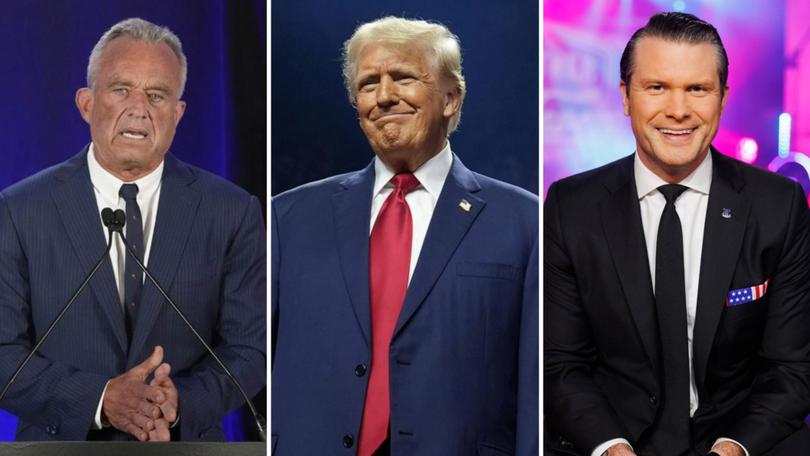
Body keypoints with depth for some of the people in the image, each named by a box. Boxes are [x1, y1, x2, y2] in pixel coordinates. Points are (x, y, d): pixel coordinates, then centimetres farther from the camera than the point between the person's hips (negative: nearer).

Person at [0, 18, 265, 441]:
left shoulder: (232, 212, -6)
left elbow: (249, 347, -5)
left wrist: (181, 402, -23)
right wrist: (100, 401, -23)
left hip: (187, 441, 1)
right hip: (61, 442, -1)